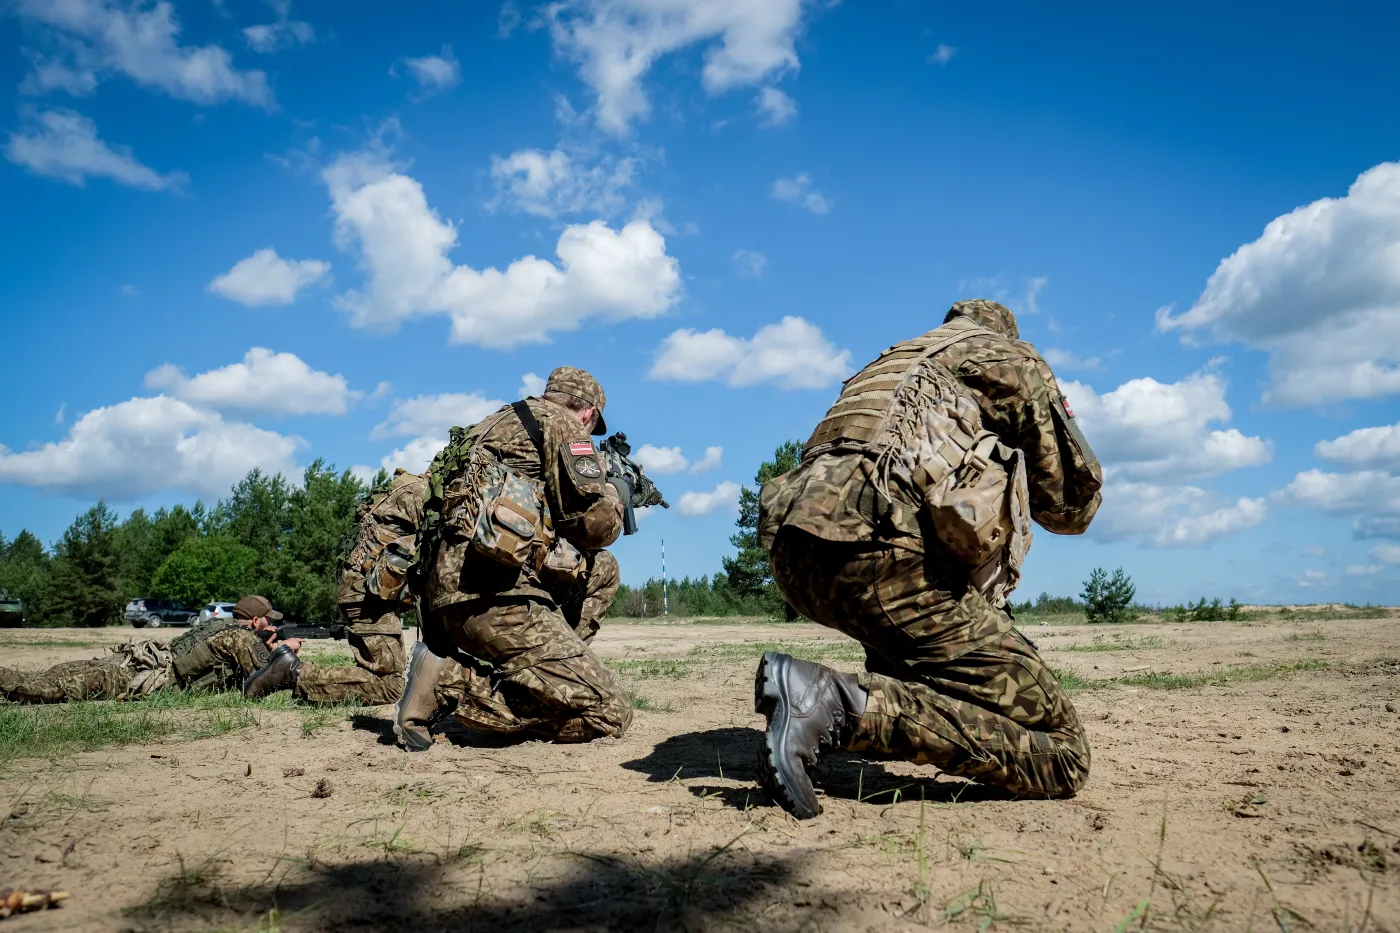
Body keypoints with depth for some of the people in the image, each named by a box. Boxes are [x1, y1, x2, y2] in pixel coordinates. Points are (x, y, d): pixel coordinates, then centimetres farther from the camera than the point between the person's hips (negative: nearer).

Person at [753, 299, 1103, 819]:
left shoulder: (891, 363, 37)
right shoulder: (1013, 358, 20)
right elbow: (1072, 505, 20)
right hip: (878, 555, -8)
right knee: (1062, 757, -4)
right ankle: (840, 704, -21)